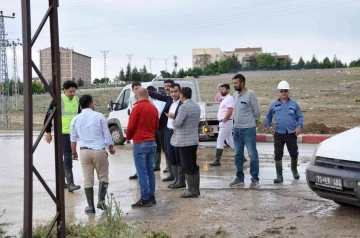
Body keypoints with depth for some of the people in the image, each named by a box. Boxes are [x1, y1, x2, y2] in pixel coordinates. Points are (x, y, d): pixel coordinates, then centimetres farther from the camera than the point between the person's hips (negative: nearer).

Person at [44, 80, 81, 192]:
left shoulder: (76, 100, 11)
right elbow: (48, 115, -6)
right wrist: (48, 132, -7)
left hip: (73, 133, 7)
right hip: (63, 132, -7)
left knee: (67, 156, 12)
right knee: (68, 156, -12)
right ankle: (70, 184, -13)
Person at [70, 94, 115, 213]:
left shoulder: (76, 119, 7)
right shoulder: (99, 116, -3)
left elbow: (73, 138, 12)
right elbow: (107, 134, 0)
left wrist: (74, 152, 24)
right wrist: (111, 147, 14)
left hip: (84, 151, 3)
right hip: (99, 150, -2)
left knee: (88, 180, 7)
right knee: (103, 177, 11)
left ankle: (91, 206, 8)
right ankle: (101, 200, -6)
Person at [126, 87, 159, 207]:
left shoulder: (138, 107, -11)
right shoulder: (154, 108, 7)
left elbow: (131, 126, -10)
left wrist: (128, 138, 6)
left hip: (140, 143, -6)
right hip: (152, 142, 6)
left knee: (142, 172, -4)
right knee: (150, 171, 12)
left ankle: (145, 199, -4)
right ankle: (151, 197, 15)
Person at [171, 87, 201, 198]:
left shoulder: (184, 107, -17)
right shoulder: (196, 106, 10)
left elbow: (177, 123, -21)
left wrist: (173, 121, 2)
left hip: (184, 141, -9)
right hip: (194, 139, 9)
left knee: (187, 167, -3)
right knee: (194, 165, 14)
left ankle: (192, 191, 0)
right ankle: (196, 189, 20)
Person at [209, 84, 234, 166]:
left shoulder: (229, 98, -13)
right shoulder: (224, 99, 17)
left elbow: (229, 112, -22)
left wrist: (223, 121, -18)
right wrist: (222, 121, 13)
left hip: (225, 123, -10)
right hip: (223, 123, 10)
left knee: (220, 141, -8)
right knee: (230, 141, 14)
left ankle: (217, 161, -5)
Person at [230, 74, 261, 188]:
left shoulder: (250, 94, -12)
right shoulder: (237, 95, 9)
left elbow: (257, 111, -8)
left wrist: (252, 123, 3)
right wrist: (236, 121, 11)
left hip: (248, 130, -7)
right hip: (236, 129, 8)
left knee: (252, 155, -1)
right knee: (238, 155, 13)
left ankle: (255, 179, 7)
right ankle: (239, 178, 23)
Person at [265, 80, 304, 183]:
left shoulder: (294, 104, 3)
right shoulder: (274, 105, 7)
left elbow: (300, 117, 5)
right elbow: (268, 116, 16)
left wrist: (299, 126, -10)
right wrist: (268, 126, 1)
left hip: (291, 134, 0)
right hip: (278, 134, 1)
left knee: (294, 154, 9)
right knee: (278, 155, -1)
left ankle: (294, 171, 36)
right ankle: (279, 176, 6)